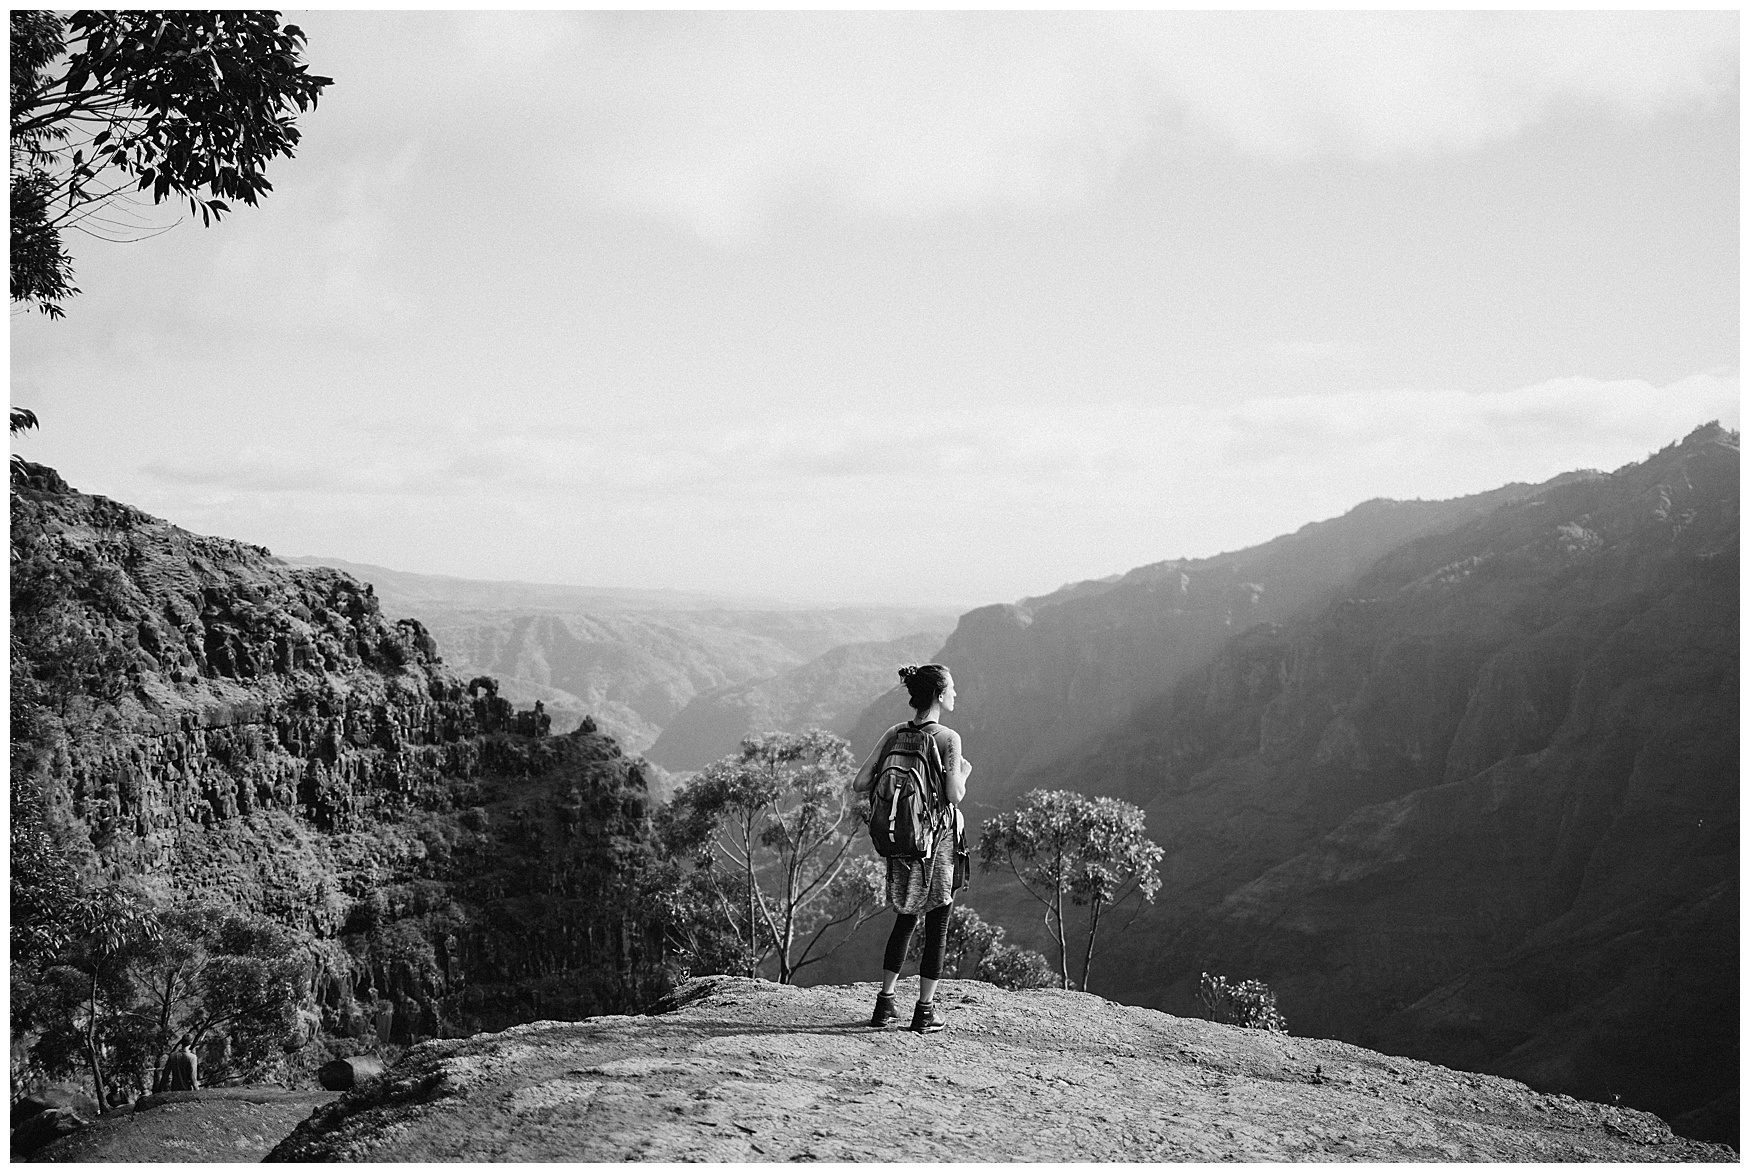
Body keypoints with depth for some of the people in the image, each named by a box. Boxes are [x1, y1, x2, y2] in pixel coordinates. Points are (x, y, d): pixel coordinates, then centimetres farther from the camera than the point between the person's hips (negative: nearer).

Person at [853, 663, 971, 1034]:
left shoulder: (894, 734, 0)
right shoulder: (948, 738, -15)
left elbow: (860, 783, -3)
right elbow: (954, 795, -18)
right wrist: (964, 772, 1)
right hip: (939, 836, -5)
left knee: (905, 919, 19)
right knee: (937, 924, 7)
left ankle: (885, 1003, 20)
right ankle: (925, 1010, 10)